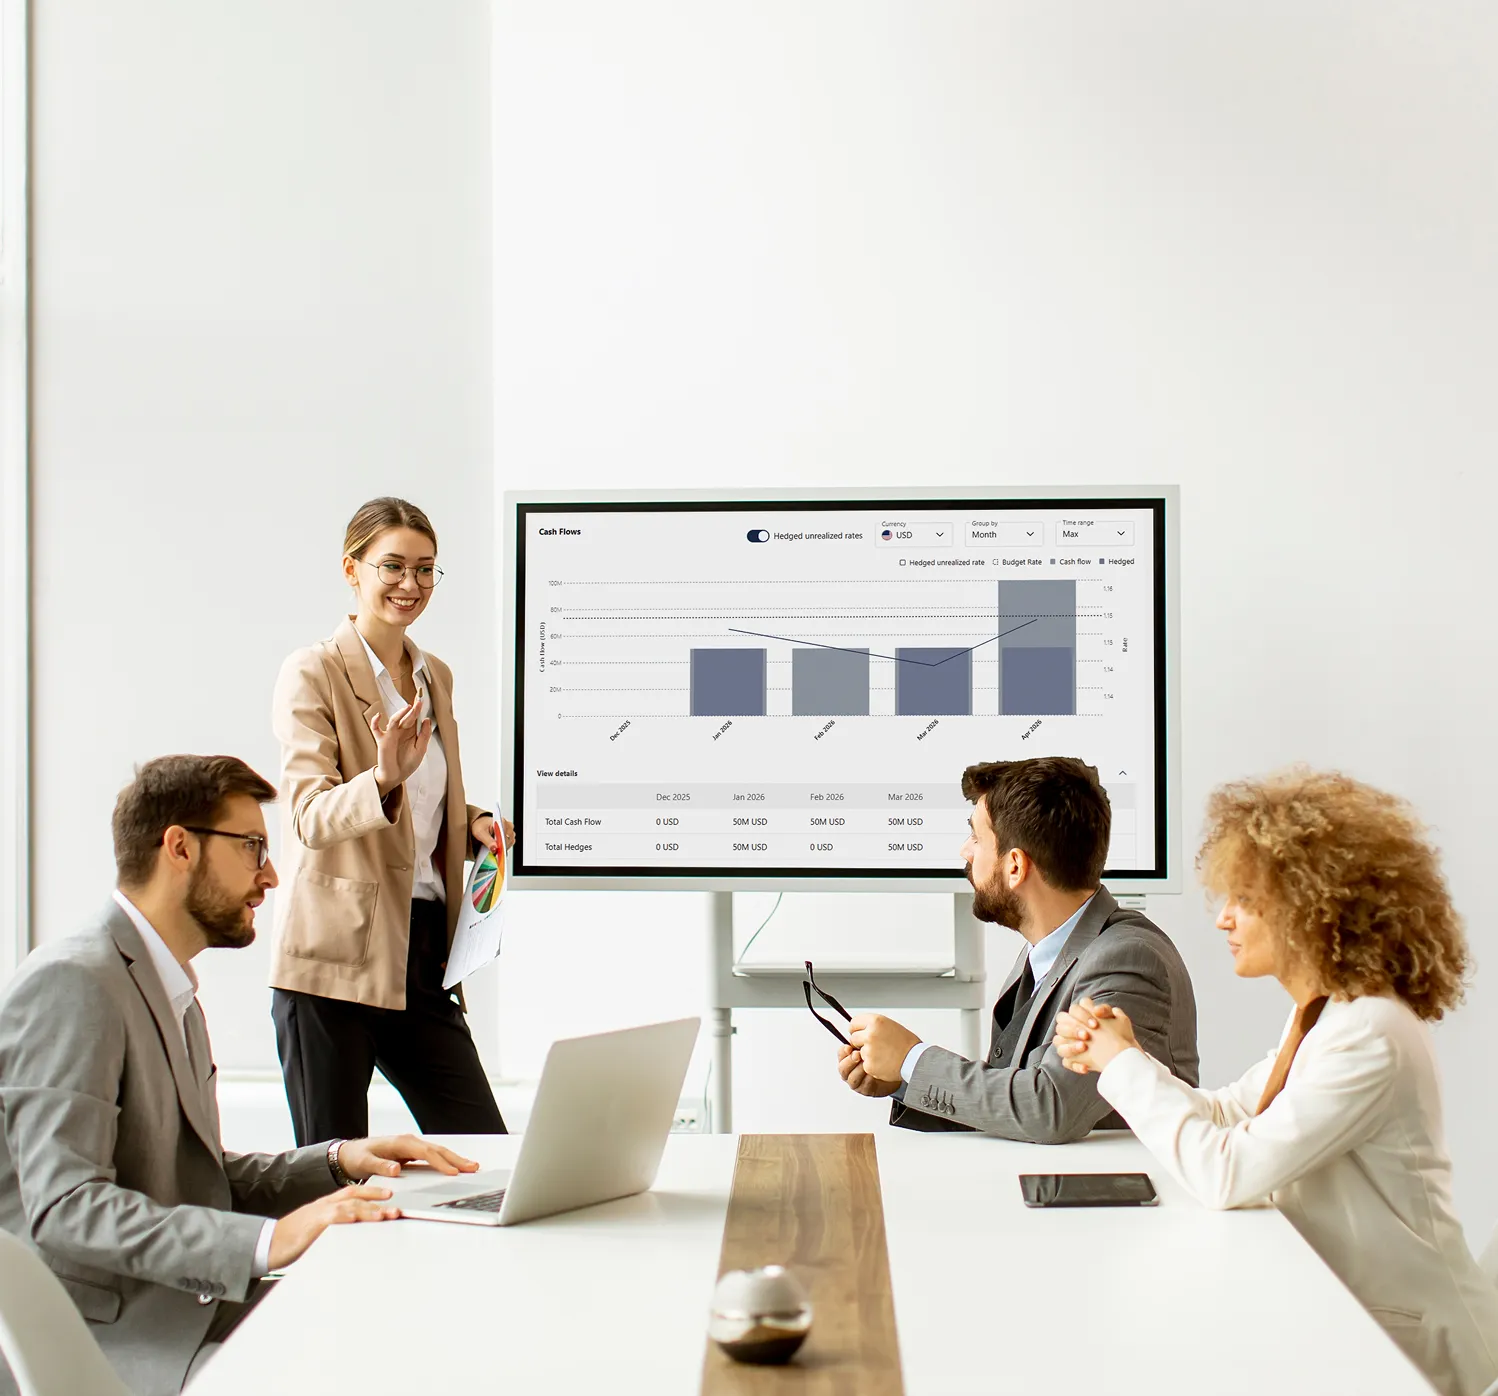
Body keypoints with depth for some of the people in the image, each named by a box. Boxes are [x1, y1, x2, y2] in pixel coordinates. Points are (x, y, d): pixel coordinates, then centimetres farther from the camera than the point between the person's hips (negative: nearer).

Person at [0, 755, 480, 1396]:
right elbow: (64, 1209, -24)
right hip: (96, 1341, -9)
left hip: (183, 1304, 9)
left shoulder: (169, 989, 17)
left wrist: (337, 1160, 4)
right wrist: (266, 1240, -31)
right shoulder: (71, 983, -15)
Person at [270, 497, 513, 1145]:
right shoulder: (312, 674, -5)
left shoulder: (435, 676, 16)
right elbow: (310, 814, -15)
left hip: (424, 947, 6)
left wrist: (474, 823, 6)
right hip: (336, 955, -6)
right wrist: (383, 779, -33)